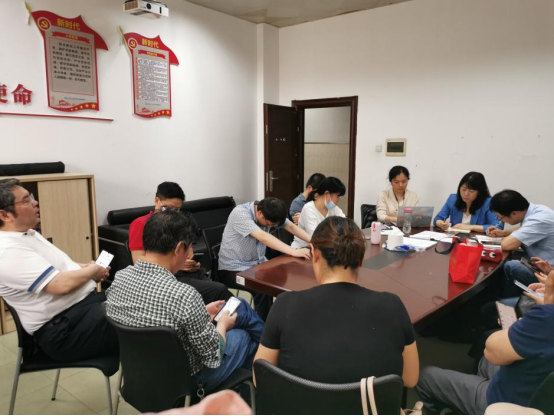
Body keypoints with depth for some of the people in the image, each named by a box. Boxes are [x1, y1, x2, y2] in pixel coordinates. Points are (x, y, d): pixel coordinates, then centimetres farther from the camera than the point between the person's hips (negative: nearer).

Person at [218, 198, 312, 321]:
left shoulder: (270, 213, -3)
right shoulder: (240, 214, -25)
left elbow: (291, 227, -4)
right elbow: (263, 237, -36)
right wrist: (294, 252, -42)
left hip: (257, 263, 7)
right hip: (233, 268, -7)